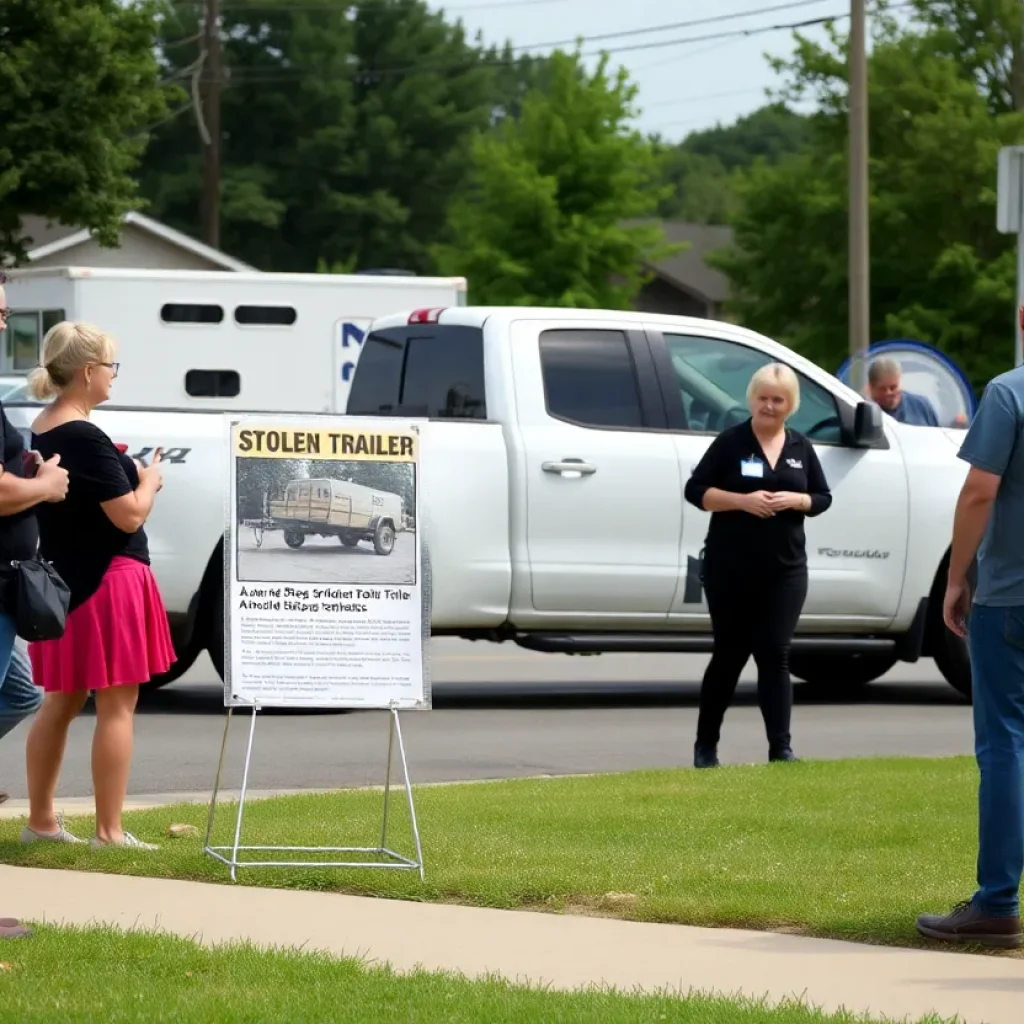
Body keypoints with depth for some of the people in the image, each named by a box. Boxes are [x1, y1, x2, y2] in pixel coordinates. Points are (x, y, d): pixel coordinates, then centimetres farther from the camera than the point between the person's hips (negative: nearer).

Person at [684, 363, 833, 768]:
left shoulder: (801, 448, 10)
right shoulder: (731, 442, -1)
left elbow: (822, 498, 13)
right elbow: (696, 490, -3)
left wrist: (797, 500, -10)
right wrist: (741, 500, -17)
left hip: (785, 569, 2)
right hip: (730, 570, -2)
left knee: (775, 655, -3)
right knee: (729, 654, 4)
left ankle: (781, 747, -4)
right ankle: (705, 745, 18)